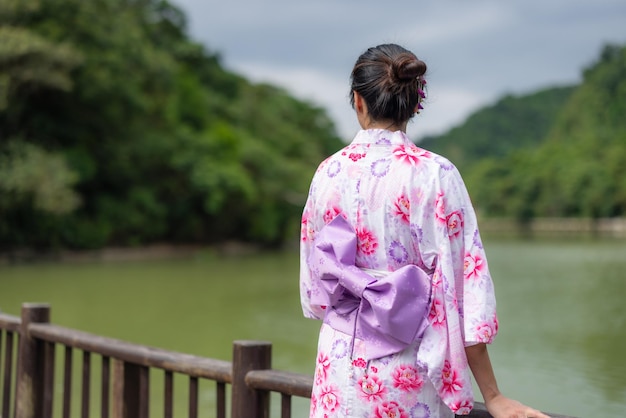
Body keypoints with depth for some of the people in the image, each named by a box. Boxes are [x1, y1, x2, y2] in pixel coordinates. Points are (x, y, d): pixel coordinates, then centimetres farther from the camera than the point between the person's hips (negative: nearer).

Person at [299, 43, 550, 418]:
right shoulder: (436, 175, -11)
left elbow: (313, 279, 9)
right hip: (410, 373, -3)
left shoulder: (328, 172, -1)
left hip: (340, 363, 3)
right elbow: (463, 284, -13)